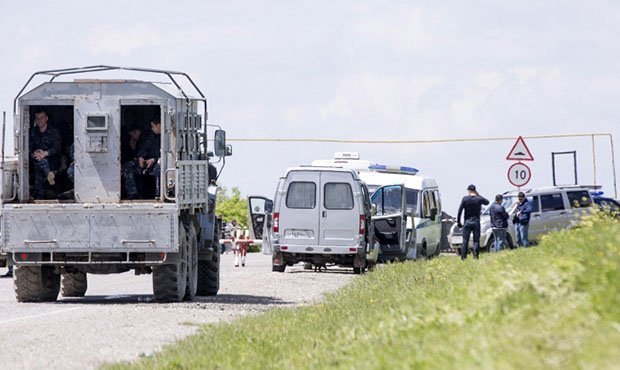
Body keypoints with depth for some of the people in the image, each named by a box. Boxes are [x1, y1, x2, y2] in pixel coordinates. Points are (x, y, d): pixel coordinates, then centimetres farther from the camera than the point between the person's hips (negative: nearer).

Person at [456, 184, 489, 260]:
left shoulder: (465, 199, -5)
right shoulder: (479, 199, -2)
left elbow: (459, 211, -5)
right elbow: (487, 202, 20)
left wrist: (458, 222, 3)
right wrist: (478, 195, 18)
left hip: (467, 222, -1)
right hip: (476, 222, 1)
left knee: (465, 241, 3)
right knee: (476, 241, 3)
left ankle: (463, 257, 0)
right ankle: (475, 256, -8)